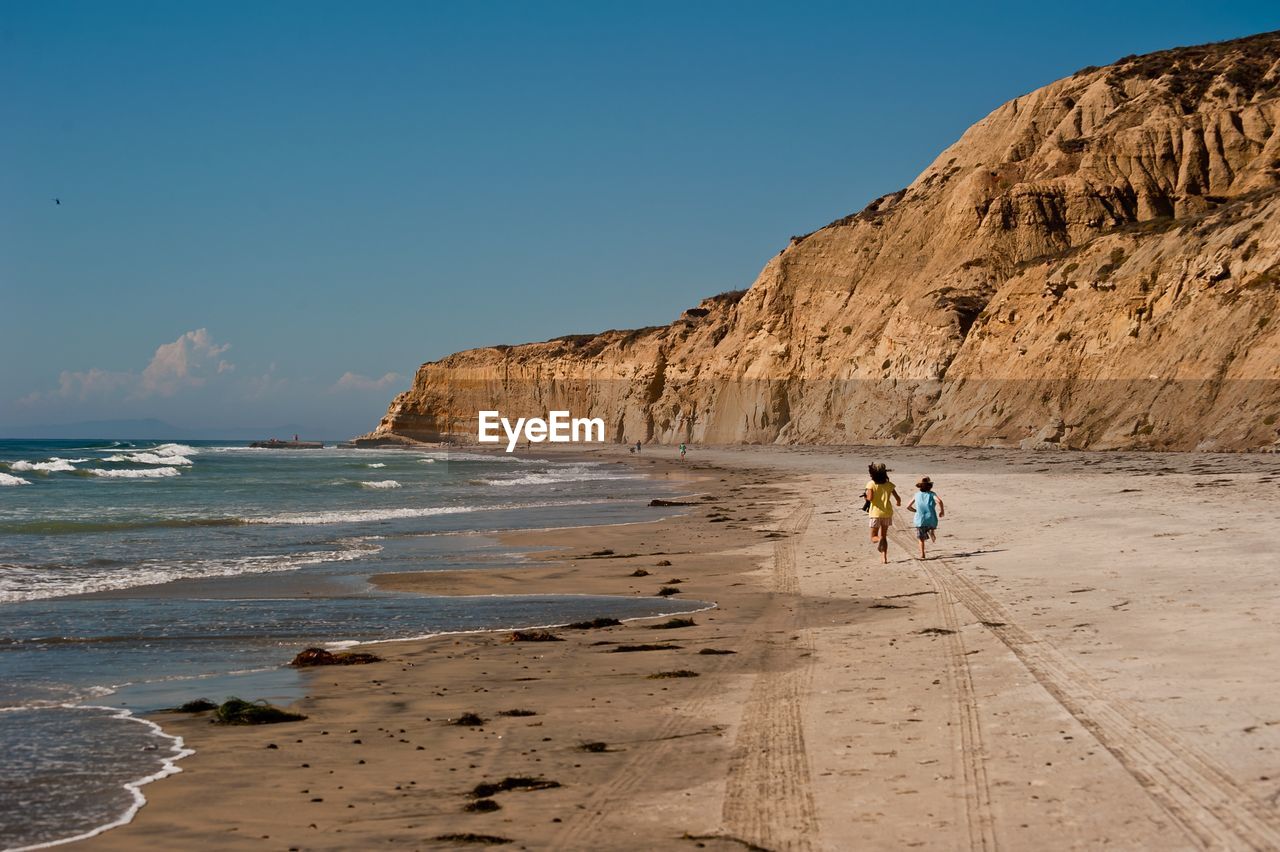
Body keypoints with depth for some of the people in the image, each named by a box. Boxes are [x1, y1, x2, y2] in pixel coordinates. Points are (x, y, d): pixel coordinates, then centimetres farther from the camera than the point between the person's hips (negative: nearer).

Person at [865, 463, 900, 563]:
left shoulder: (871, 484, -7)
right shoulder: (889, 484, 2)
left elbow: (870, 498, -18)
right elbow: (898, 498, 2)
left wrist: (865, 495, 4)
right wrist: (899, 502, 24)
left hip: (876, 513, -3)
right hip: (887, 512, 3)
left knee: (874, 537, 6)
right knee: (884, 536, 15)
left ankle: (879, 540, -30)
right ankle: (884, 558, 6)